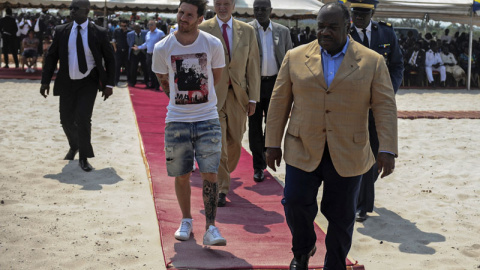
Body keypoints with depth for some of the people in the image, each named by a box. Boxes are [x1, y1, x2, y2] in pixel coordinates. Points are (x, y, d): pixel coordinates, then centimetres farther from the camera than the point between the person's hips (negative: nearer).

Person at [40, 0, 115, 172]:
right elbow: (51, 57, 6)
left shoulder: (99, 33, -5)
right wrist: (45, 81, 0)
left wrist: (109, 84, -4)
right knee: (66, 119, 10)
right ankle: (74, 146, 40)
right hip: (67, 83, 3)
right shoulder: (61, 31, 1)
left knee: (83, 118, -15)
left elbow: (110, 59, 1)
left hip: (88, 83, -3)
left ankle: (83, 158, 0)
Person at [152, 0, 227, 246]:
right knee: (181, 176, 9)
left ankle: (210, 228, 1)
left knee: (209, 173, -6)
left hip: (208, 119, -1)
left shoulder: (213, 45, -6)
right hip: (177, 121, 1)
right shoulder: (162, 48, -5)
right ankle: (186, 221, 28)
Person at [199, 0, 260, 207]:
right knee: (218, 144, -6)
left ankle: (223, 176, 36)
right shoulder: (203, 30, -1)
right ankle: (221, 189, 4)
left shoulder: (247, 31, 7)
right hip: (213, 95, -3)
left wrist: (253, 98, 3)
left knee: (234, 143, 12)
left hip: (238, 95, 3)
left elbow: (253, 65, 7)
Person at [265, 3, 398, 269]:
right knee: (295, 202, -3)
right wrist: (273, 144, 2)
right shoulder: (295, 57, 1)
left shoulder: (372, 62, -2)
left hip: (347, 154, -1)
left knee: (341, 214, 7)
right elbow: (279, 101, 4)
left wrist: (387, 149, -13)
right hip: (303, 150, 1)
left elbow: (385, 106, -4)